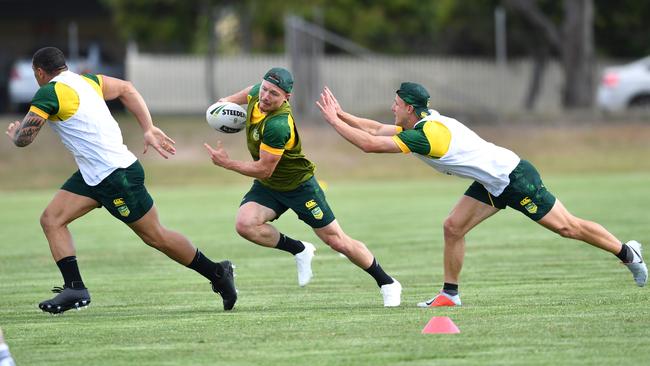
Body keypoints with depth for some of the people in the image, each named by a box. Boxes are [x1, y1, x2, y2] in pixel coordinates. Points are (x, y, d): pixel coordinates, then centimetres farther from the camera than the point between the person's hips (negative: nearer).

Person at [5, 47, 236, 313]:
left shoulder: (48, 94, -15)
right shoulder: (86, 80, 11)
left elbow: (23, 139, -13)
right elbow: (126, 88, 21)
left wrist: (13, 132, 12)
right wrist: (149, 129, 16)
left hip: (118, 176, -9)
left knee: (156, 237, 3)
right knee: (51, 219, 1)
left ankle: (217, 273, 16)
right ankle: (75, 289, -5)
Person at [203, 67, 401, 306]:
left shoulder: (277, 125, -35)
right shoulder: (257, 94, -11)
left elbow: (264, 170, -29)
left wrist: (226, 163, -21)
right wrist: (228, 100, 7)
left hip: (299, 185, -7)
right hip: (267, 187, 7)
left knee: (337, 242, 0)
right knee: (244, 224, -21)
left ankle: (387, 284, 19)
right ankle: (299, 251, 3)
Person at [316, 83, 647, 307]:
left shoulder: (426, 134, -26)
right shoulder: (420, 124, 3)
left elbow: (369, 144, -27)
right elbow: (376, 130, 12)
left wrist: (334, 120, -19)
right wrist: (341, 115, 5)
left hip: (514, 178, -9)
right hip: (493, 182, 9)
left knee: (566, 227, -2)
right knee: (453, 227, 0)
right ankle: (450, 293, 7)